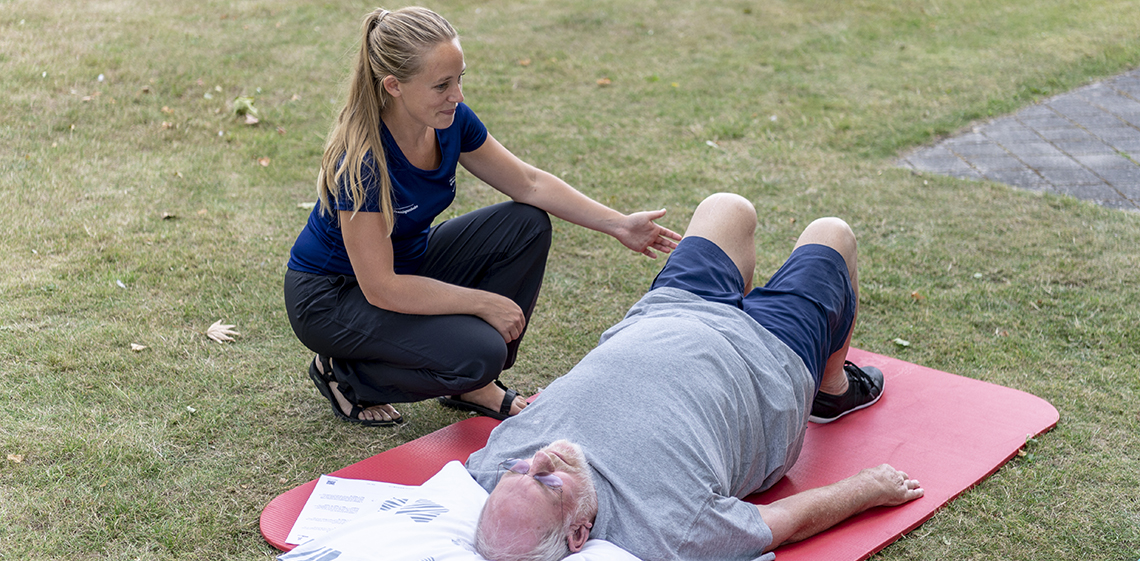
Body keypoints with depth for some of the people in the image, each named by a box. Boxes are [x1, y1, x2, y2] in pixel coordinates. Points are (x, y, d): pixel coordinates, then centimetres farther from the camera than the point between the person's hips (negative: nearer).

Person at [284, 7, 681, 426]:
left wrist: (618, 224, -6)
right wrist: (484, 303, -24)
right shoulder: (362, 163, -33)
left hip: (407, 262, 8)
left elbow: (529, 184, 0)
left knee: (526, 225, -6)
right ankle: (346, 372, -1)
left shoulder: (450, 121, -12)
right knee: (478, 354, -27)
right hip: (333, 296, -8)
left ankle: (473, 387, 4)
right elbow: (381, 288, -30)